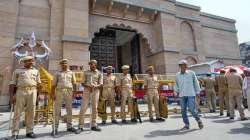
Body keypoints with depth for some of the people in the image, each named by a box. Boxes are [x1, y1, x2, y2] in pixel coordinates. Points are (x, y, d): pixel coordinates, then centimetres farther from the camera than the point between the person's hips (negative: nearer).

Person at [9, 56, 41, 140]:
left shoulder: (36, 71, 17)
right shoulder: (17, 71, 11)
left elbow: (39, 84, 16)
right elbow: (12, 84, 5)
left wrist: (38, 94, 7)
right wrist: (12, 95, -4)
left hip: (32, 92, 2)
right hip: (20, 92, -2)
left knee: (31, 112, 3)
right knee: (17, 112, -2)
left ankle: (29, 131, 9)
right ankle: (15, 133, 4)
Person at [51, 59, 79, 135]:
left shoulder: (71, 73, 15)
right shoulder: (58, 73, 13)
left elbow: (74, 83, 11)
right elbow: (54, 85, 8)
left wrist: (74, 92, 0)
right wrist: (53, 94, -3)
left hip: (69, 92, 1)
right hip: (59, 92, -1)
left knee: (69, 110, 6)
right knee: (57, 110, 0)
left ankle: (69, 127, 16)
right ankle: (55, 128, 6)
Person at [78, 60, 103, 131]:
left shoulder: (99, 73, 8)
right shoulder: (86, 72, 13)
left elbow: (101, 84, 3)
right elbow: (83, 82, 10)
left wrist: (95, 86, -18)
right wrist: (87, 86, -12)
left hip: (95, 91, 0)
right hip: (86, 91, 0)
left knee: (94, 108, 5)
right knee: (83, 108, -4)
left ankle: (93, 125, 17)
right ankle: (81, 126, 4)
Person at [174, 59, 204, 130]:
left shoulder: (191, 73, 0)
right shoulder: (177, 75, 6)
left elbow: (196, 82, 5)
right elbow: (176, 84, 16)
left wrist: (197, 92, 3)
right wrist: (176, 91, 7)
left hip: (191, 94, -3)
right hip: (182, 95, 3)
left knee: (192, 109, -6)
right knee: (183, 110, 4)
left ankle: (198, 120, 22)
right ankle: (186, 125, 17)